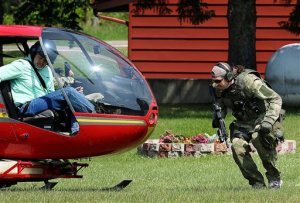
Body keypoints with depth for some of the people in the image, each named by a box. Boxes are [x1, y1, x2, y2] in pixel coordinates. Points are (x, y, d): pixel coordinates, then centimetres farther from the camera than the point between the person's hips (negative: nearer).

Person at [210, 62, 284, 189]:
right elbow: (221, 106, 17)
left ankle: (274, 177, -19)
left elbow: (276, 99, -20)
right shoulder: (221, 90, -3)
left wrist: (268, 122, -30)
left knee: (258, 137, -36)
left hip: (263, 118, -6)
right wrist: (217, 119, -8)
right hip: (244, 123, 6)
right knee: (237, 145, -22)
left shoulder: (248, 81, -23)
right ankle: (257, 182, -11)